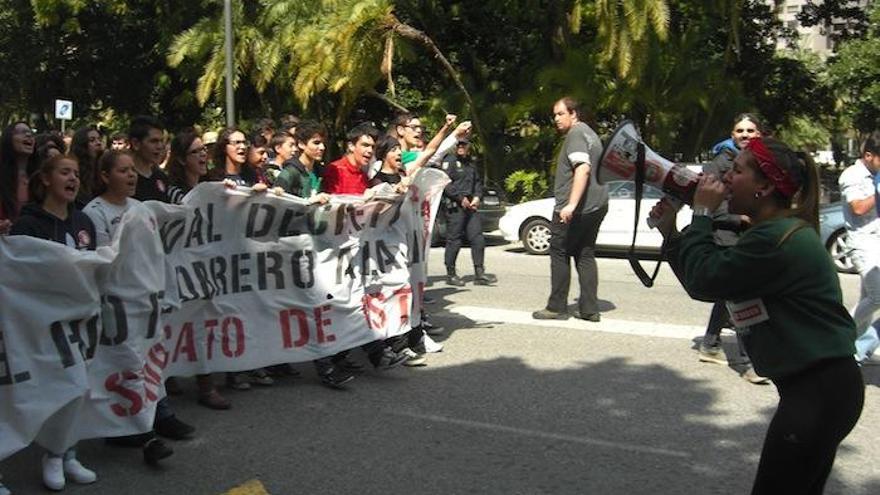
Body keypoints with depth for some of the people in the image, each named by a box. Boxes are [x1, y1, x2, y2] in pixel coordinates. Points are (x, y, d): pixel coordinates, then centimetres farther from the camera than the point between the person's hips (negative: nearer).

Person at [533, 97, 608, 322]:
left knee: (559, 253, -1)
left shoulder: (576, 134, -11)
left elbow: (583, 169, -25)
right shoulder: (589, 133, 21)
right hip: (596, 206, 10)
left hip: (575, 209, -10)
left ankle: (557, 307, 3)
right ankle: (590, 309, 7)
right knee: (586, 255, 10)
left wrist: (571, 204, -31)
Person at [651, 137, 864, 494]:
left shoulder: (776, 238, -21)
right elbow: (710, 285, 13)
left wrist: (702, 214, -11)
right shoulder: (773, 232, 14)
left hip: (820, 389, -11)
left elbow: (703, 280, -19)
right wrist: (670, 233, 7)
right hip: (822, 384, 11)